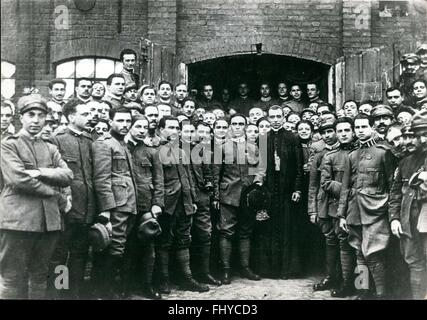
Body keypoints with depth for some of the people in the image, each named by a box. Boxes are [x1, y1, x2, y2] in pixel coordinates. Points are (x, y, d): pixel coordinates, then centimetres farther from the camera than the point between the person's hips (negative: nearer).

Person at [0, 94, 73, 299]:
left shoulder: (50, 149, 18)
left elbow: (67, 175, 4)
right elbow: (18, 180, -11)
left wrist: (40, 172, -13)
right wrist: (59, 198, -7)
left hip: (49, 220, 5)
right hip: (18, 219, -5)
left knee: (40, 276, 12)